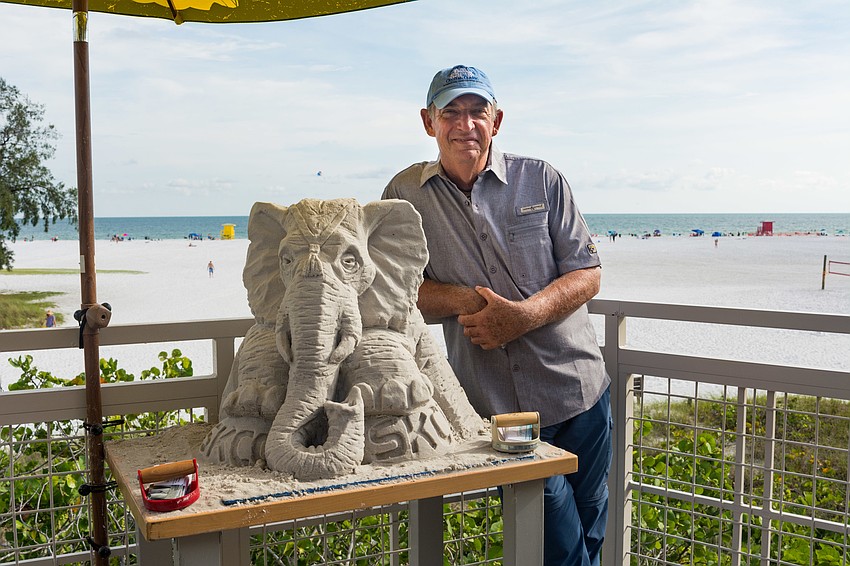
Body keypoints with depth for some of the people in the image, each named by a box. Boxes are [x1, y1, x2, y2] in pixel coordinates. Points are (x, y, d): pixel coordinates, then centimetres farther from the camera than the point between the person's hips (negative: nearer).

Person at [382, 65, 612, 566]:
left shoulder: (541, 180, 1)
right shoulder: (406, 195, 1)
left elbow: (587, 275, -1)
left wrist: (522, 315, -19)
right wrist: (465, 300, -16)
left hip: (578, 391, 2)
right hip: (495, 406, -1)